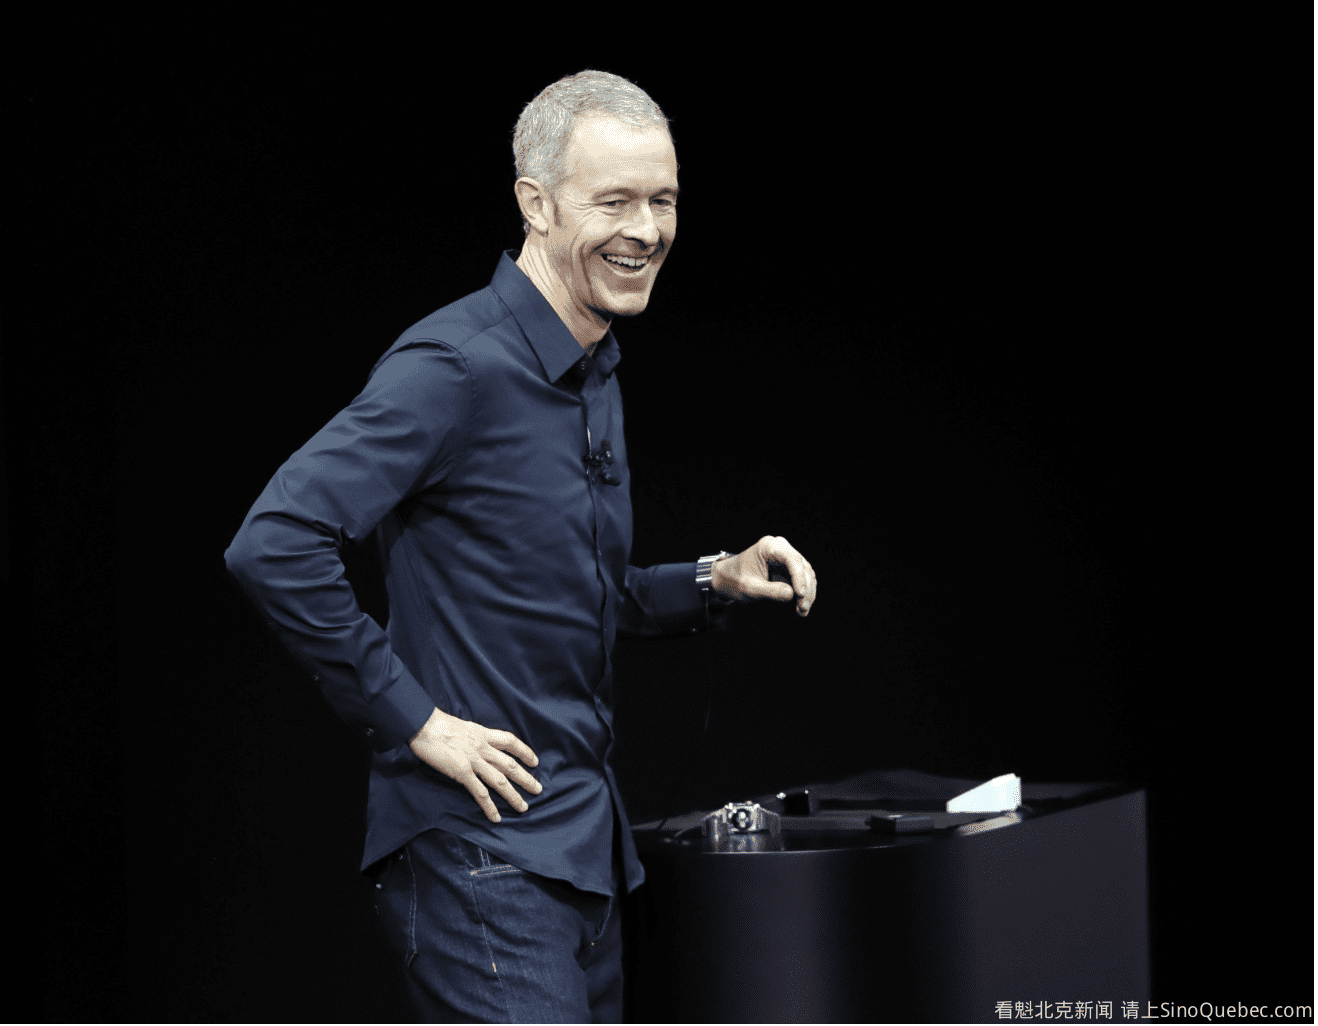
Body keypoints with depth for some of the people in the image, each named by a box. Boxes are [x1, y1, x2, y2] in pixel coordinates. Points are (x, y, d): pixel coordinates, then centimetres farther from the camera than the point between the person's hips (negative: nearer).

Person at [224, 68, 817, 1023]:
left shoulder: (593, 373, 15)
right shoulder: (458, 365, -16)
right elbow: (275, 543, -25)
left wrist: (713, 582, 10)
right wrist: (416, 721, -20)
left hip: (582, 837, 9)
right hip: (482, 836, -9)